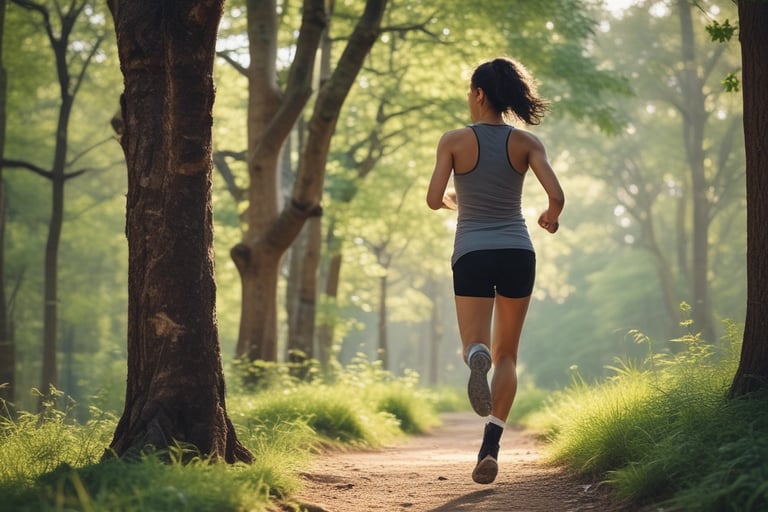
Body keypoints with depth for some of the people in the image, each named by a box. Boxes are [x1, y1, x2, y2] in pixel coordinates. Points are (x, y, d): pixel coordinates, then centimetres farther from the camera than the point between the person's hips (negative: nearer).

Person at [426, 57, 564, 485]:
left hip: (472, 254, -1)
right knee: (507, 355, 13)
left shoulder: (455, 140, -3)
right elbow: (557, 195, -10)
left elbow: (434, 200, -7)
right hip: (517, 253, 2)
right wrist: (551, 218, 13)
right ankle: (491, 446, -1)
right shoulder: (526, 142, 1)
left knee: (477, 345, 5)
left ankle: (477, 358, -36)